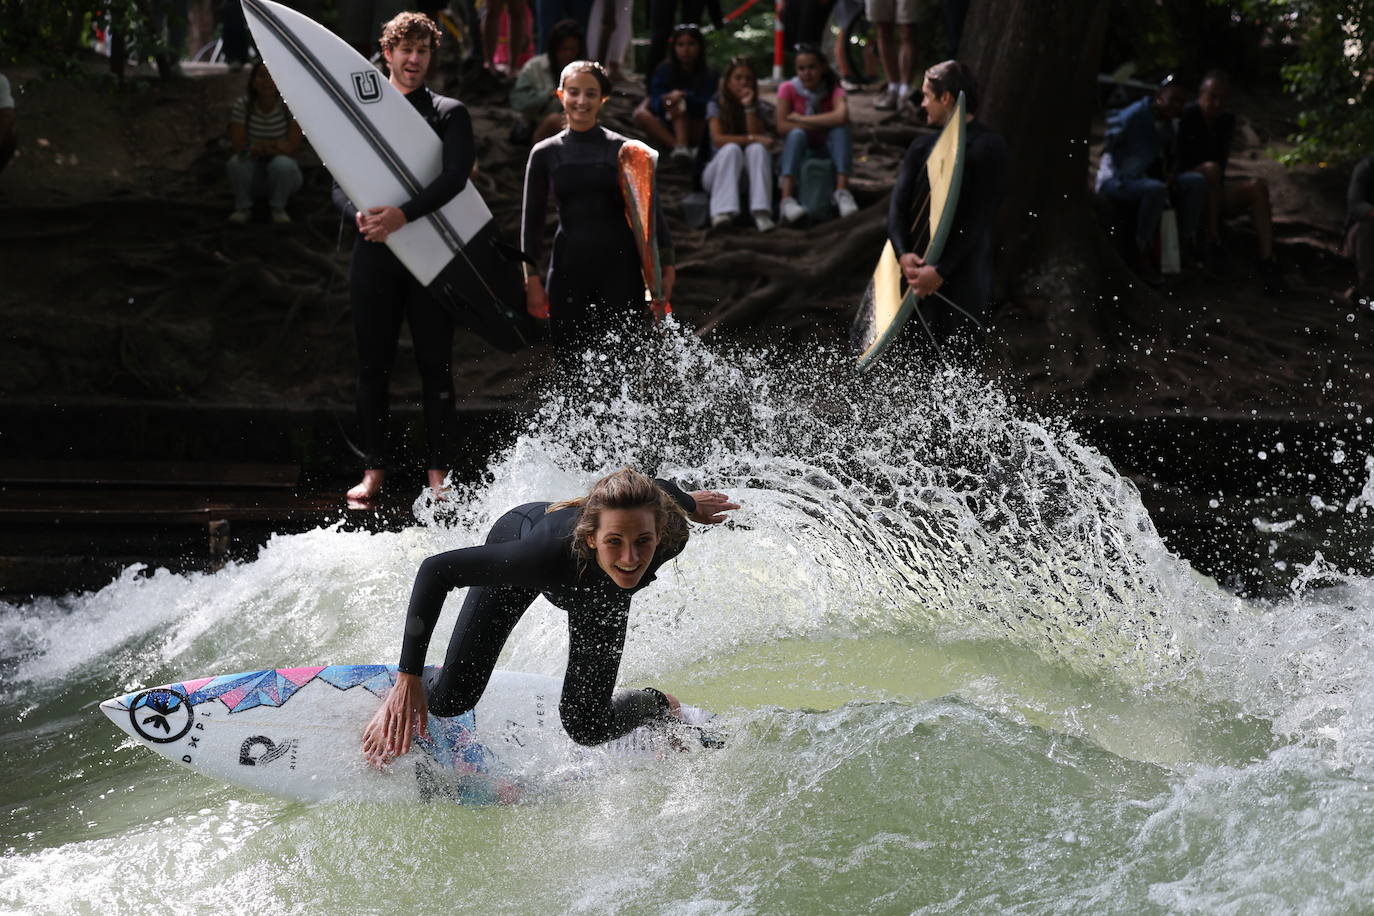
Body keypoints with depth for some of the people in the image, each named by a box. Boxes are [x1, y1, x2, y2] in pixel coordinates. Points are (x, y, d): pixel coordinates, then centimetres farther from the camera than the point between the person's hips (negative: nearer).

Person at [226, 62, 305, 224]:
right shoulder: (243, 104, -8)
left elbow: (293, 147, -17)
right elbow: (237, 145, -14)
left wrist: (259, 146, -27)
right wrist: (276, 146, -27)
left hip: (282, 175, -1)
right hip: (253, 175, 1)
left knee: (282, 164, -35)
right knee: (236, 162, -30)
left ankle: (278, 208, -9)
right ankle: (243, 207, -6)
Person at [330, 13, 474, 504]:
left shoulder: (449, 114, 6)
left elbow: (455, 177, -10)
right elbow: (339, 184, 7)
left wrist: (403, 214, -24)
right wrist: (358, 214, -16)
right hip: (374, 254, 2)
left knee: (436, 365, 0)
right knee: (373, 365, 3)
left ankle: (438, 473, 4)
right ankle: (373, 470, 10)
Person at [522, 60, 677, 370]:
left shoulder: (623, 150, 3)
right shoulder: (545, 154, 7)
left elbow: (649, 210, 5)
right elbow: (532, 220, 10)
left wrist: (665, 266, -2)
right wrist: (532, 278, 3)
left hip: (621, 267, -2)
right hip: (568, 271, 2)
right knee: (571, 365, 2)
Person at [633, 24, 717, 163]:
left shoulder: (708, 74, -5)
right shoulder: (665, 69, 0)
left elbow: (706, 107, -15)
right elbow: (656, 103, -9)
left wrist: (684, 97, -33)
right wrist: (664, 102, -33)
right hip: (665, 130, 2)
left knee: (679, 102, -27)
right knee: (641, 115, -24)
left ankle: (682, 146, -43)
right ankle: (677, 145, -39)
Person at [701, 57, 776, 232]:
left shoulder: (760, 108, 6)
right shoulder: (716, 105, 0)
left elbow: (757, 135, -9)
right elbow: (718, 139, -15)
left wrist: (749, 108, -15)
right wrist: (752, 138, -23)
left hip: (750, 173, 2)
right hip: (718, 174, -2)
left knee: (757, 149, -29)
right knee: (732, 149, -32)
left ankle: (761, 212, -45)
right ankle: (723, 211, -47)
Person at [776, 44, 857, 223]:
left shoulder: (833, 90, -8)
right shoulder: (788, 89, -6)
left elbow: (842, 116, -31)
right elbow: (782, 127, -17)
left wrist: (801, 119, -25)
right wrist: (822, 125, -20)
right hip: (799, 149, -1)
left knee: (841, 129, -26)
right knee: (796, 134, -32)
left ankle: (842, 190, -35)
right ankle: (787, 199, -46)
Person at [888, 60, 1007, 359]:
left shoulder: (988, 146, -5)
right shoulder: (922, 147, 15)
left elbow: (976, 219, -12)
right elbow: (897, 206, 5)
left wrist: (940, 270, -19)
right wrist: (903, 254, -14)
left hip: (963, 278, -6)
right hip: (918, 277, 6)